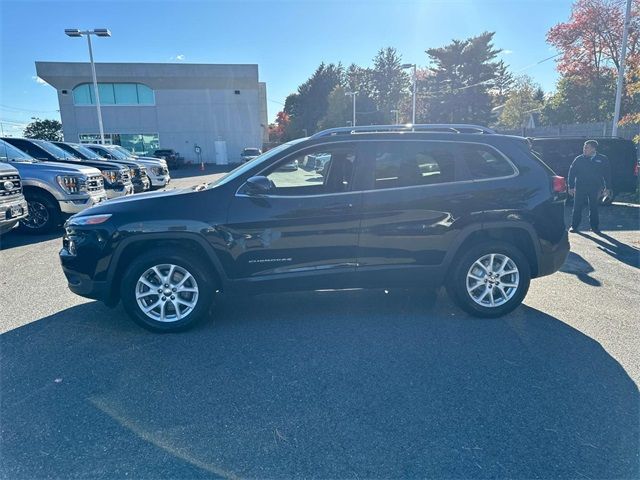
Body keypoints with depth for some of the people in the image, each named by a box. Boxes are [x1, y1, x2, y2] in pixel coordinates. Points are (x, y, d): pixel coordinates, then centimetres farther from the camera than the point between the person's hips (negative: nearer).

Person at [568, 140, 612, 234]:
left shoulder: (603, 160, 4)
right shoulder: (579, 159, 3)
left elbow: (607, 174, 6)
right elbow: (571, 173, 4)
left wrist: (607, 188, 1)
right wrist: (571, 187, -2)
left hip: (595, 188, 0)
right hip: (580, 187, 0)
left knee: (594, 208, 7)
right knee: (577, 208, -1)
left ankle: (595, 226, 17)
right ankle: (574, 226, 7)